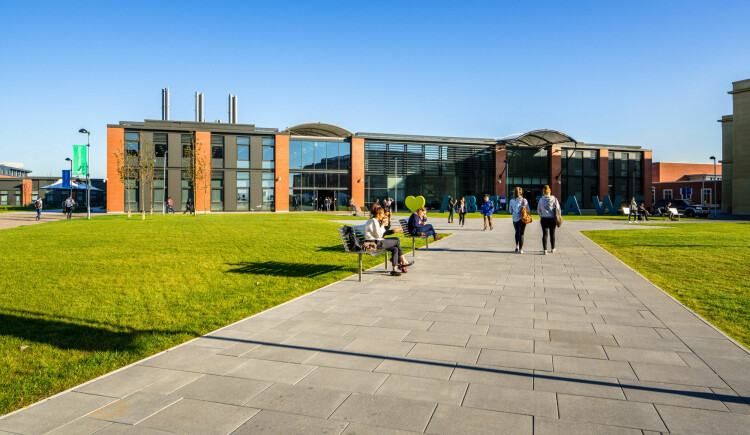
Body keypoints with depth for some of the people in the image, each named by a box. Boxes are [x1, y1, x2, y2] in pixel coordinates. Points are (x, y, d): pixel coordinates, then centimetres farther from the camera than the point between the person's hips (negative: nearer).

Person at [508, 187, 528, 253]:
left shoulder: (511, 201, -3)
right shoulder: (524, 200, -7)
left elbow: (510, 211, 7)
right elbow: (528, 210, -3)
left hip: (515, 219, 2)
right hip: (522, 219, -2)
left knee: (517, 232, 22)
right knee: (521, 233, 2)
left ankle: (517, 246, 19)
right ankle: (520, 249, 0)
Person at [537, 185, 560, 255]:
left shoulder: (541, 200, -1)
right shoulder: (554, 199, -3)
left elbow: (538, 210, 9)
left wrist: (540, 216, 24)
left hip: (544, 219, 0)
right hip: (552, 219, 0)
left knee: (545, 234, 1)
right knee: (552, 234, 13)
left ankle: (545, 250, -3)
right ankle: (552, 249, 26)